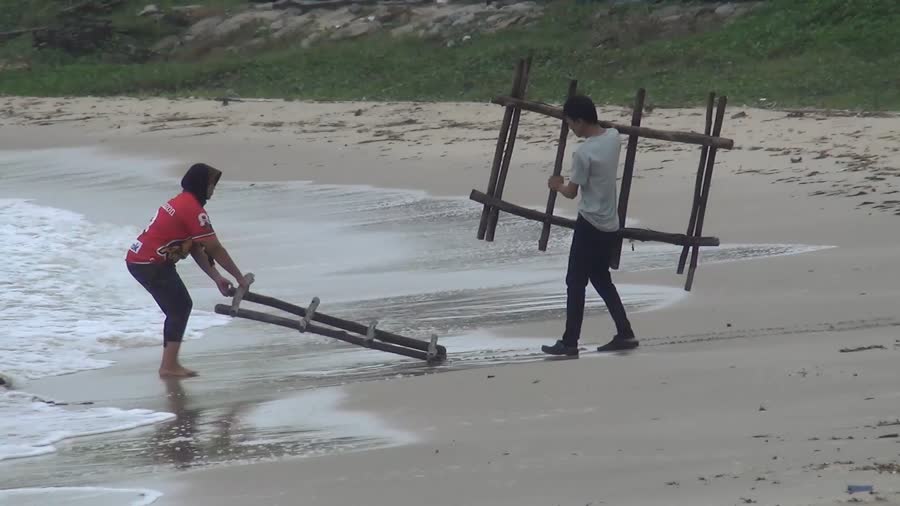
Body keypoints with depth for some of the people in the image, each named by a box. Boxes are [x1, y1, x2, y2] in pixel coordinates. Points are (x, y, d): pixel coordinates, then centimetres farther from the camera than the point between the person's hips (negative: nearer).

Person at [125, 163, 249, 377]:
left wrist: (217, 278, 12)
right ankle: (169, 366, -8)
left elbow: (196, 249, 17)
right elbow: (215, 249, -12)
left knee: (179, 308, 14)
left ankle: (170, 363, 17)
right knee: (180, 307, -5)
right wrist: (240, 278, -4)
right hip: (151, 264, -9)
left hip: (138, 259, 9)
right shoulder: (193, 209, -15)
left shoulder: (181, 202, 17)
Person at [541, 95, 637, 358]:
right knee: (601, 279, 19)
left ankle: (570, 342, 4)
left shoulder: (583, 153, -21)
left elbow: (572, 192, -11)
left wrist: (558, 185, 9)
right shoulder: (614, 136, 0)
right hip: (610, 225, 8)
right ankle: (625, 334, 15)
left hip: (590, 225, -8)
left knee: (575, 283, 2)